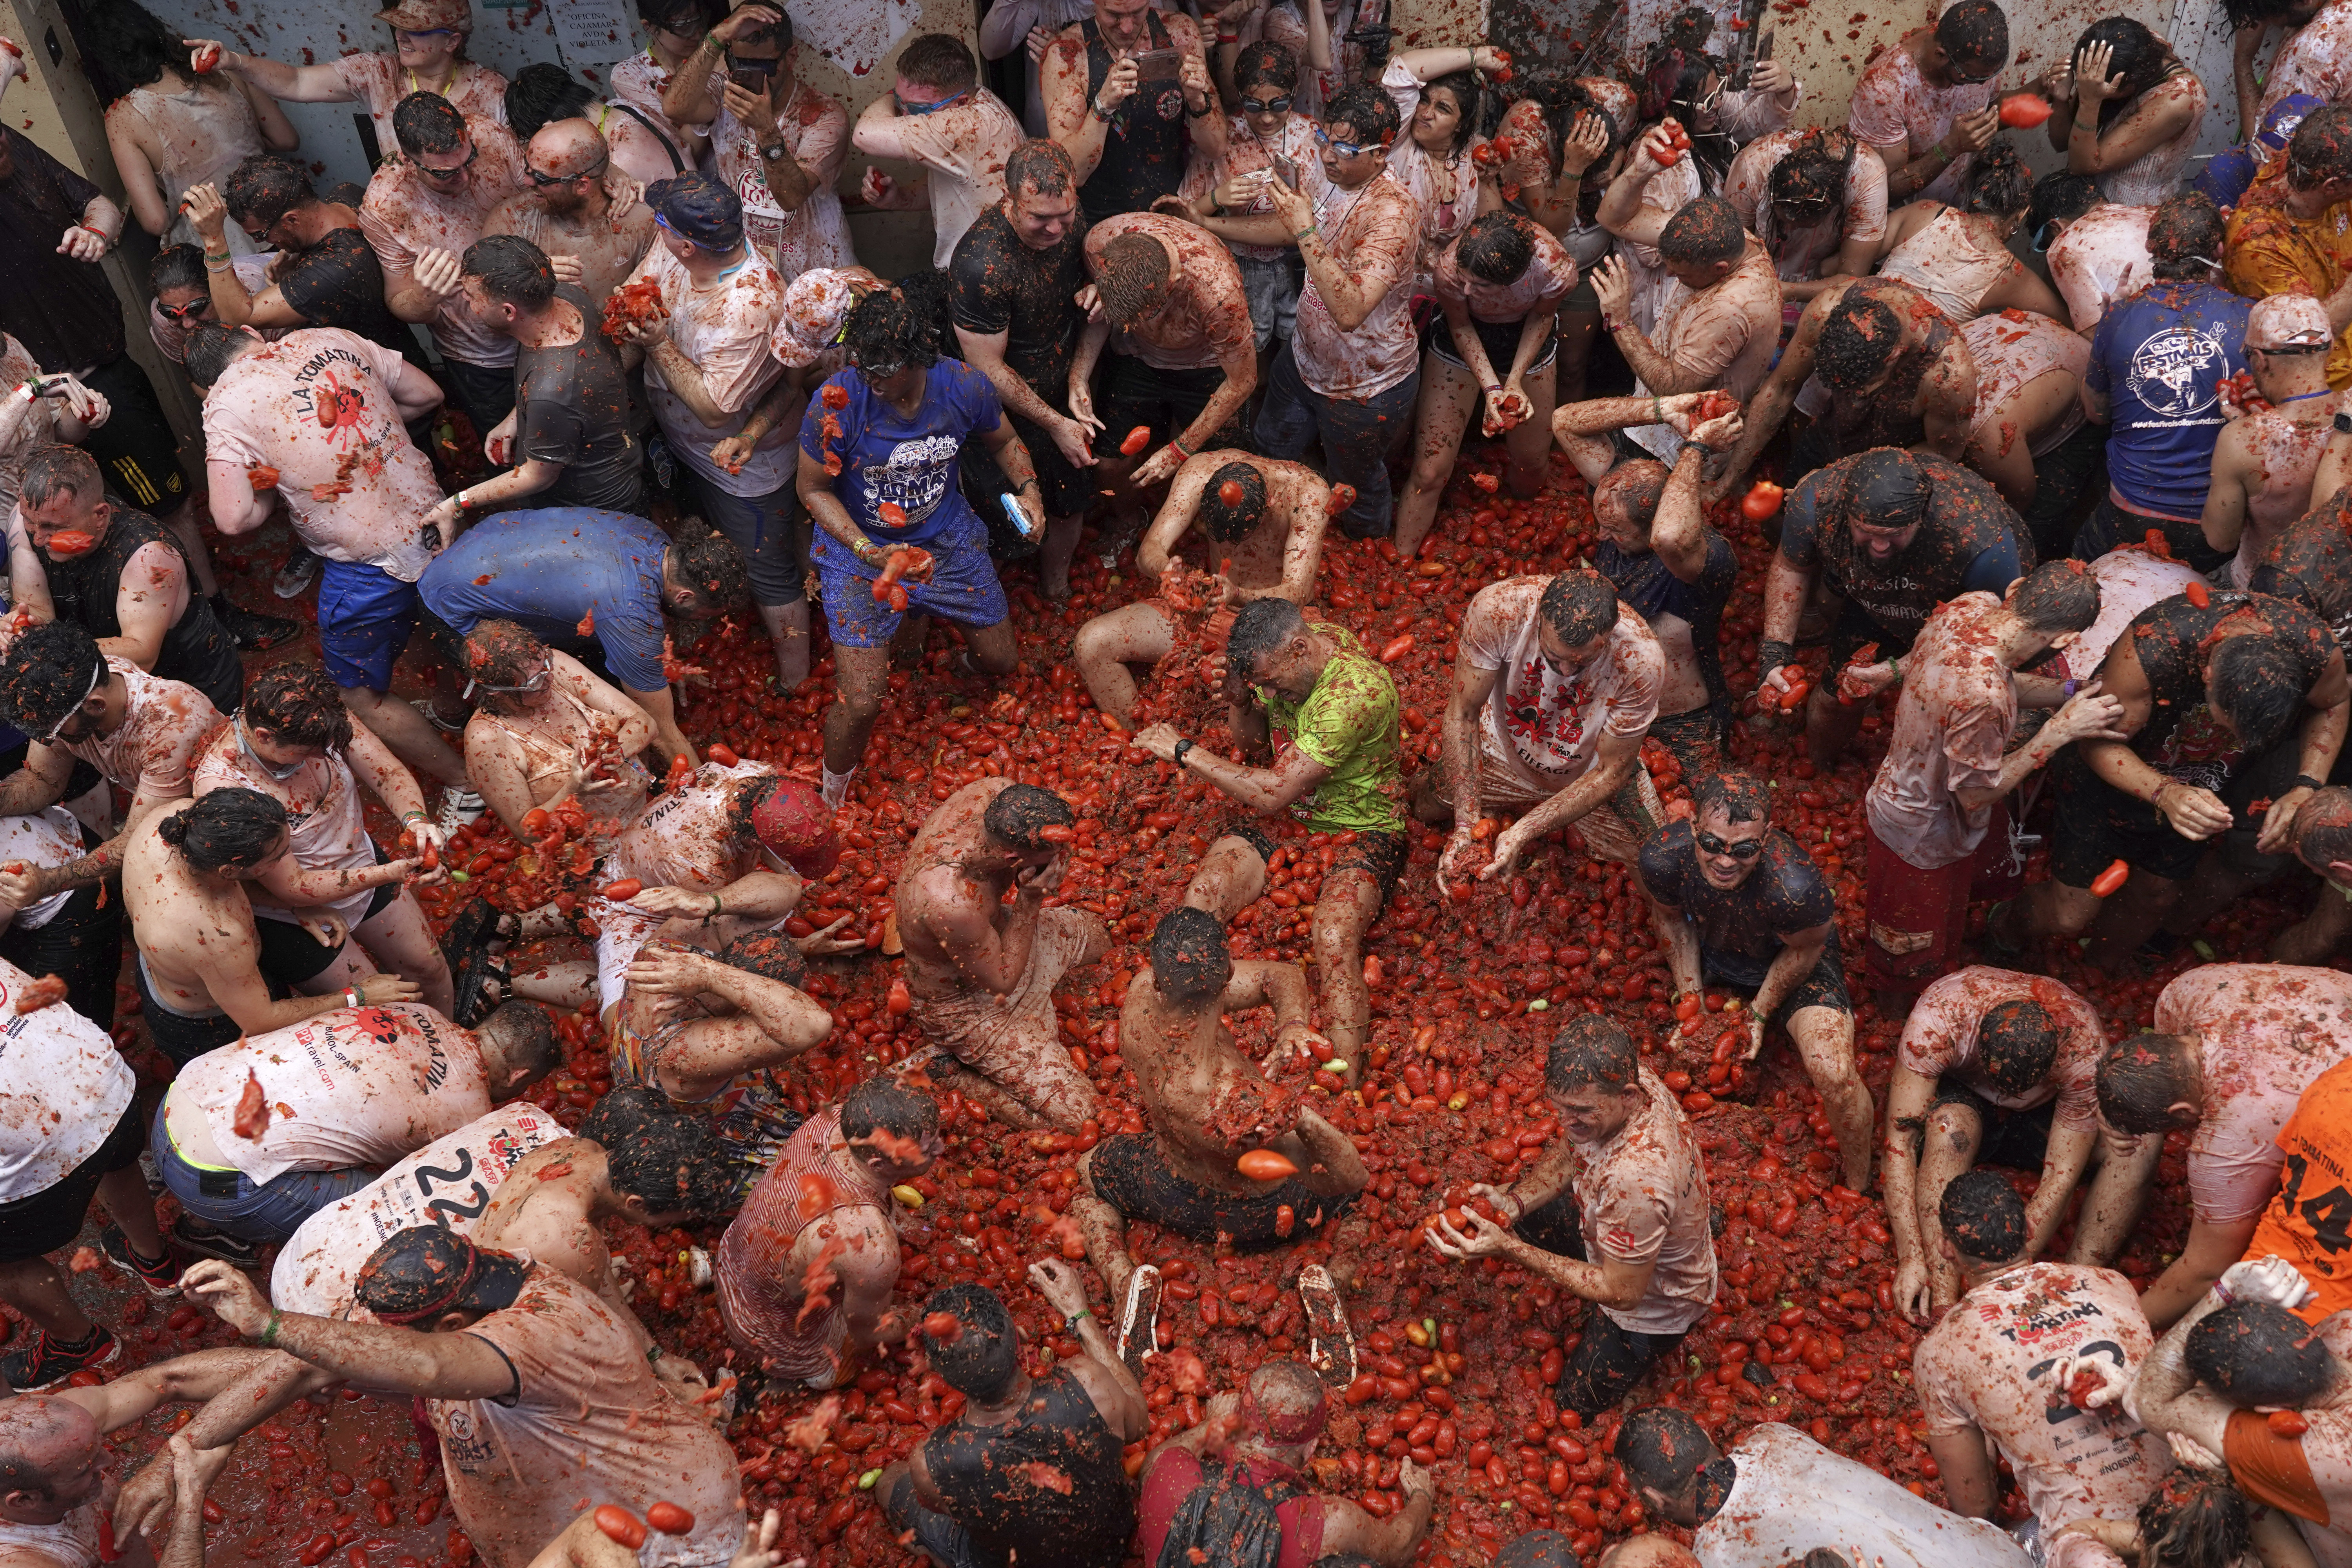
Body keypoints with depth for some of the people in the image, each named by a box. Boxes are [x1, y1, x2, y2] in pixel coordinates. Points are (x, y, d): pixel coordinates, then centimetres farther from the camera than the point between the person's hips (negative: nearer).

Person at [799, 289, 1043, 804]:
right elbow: (814, 490, -11)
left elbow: (1005, 441, 5)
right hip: (859, 546, -3)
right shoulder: (835, 405, -26)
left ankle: (965, 667, 59)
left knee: (999, 659, 16)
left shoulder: (964, 386, -18)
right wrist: (869, 552, -26)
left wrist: (1028, 489, -15)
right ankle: (833, 797, 23)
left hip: (947, 538, 4)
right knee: (861, 704, -10)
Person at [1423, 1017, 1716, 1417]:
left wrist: (1508, 1248, -36)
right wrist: (1514, 1202, -23)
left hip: (1652, 1304, -7)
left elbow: (1622, 1292, -33)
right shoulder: (1621, 1081, -24)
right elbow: (1565, 1157, -4)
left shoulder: (1637, 1178, -48)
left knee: (1573, 1407, 10)